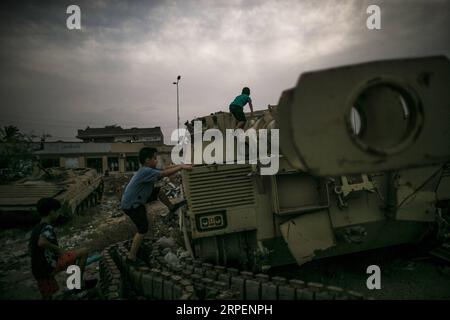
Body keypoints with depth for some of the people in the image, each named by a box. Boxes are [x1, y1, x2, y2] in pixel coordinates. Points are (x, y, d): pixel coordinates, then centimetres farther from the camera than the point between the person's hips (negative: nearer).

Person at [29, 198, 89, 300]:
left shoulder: (36, 229, 14)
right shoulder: (48, 228, -15)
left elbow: (30, 246, 26)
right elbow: (41, 242, -34)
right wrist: (58, 249, -20)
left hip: (38, 270, 9)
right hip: (50, 267, -9)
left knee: (47, 296, 23)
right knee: (84, 252, -7)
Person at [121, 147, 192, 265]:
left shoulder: (148, 169, 1)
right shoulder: (146, 171, -28)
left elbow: (164, 169, 6)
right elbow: (165, 173, -31)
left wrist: (180, 165, -1)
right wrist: (181, 167, -23)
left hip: (137, 199, 10)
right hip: (131, 205, -10)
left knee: (158, 191, 13)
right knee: (143, 229, -5)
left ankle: (172, 207, 32)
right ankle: (131, 257, 3)